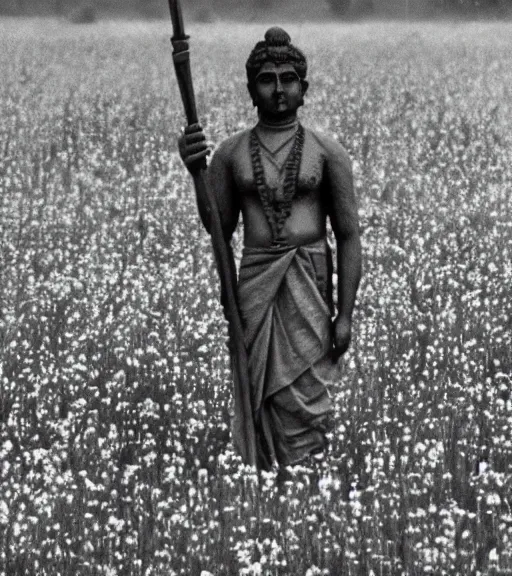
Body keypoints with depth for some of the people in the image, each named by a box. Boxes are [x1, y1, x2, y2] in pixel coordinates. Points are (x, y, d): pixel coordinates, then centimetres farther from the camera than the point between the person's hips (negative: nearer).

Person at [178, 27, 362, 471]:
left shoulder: (327, 152, 2)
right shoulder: (230, 153, 8)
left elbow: (348, 235, 2)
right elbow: (218, 229, 11)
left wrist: (345, 314, -4)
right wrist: (196, 173, -3)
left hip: (310, 283, -2)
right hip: (254, 282, 2)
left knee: (303, 399, -6)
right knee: (263, 399, 2)